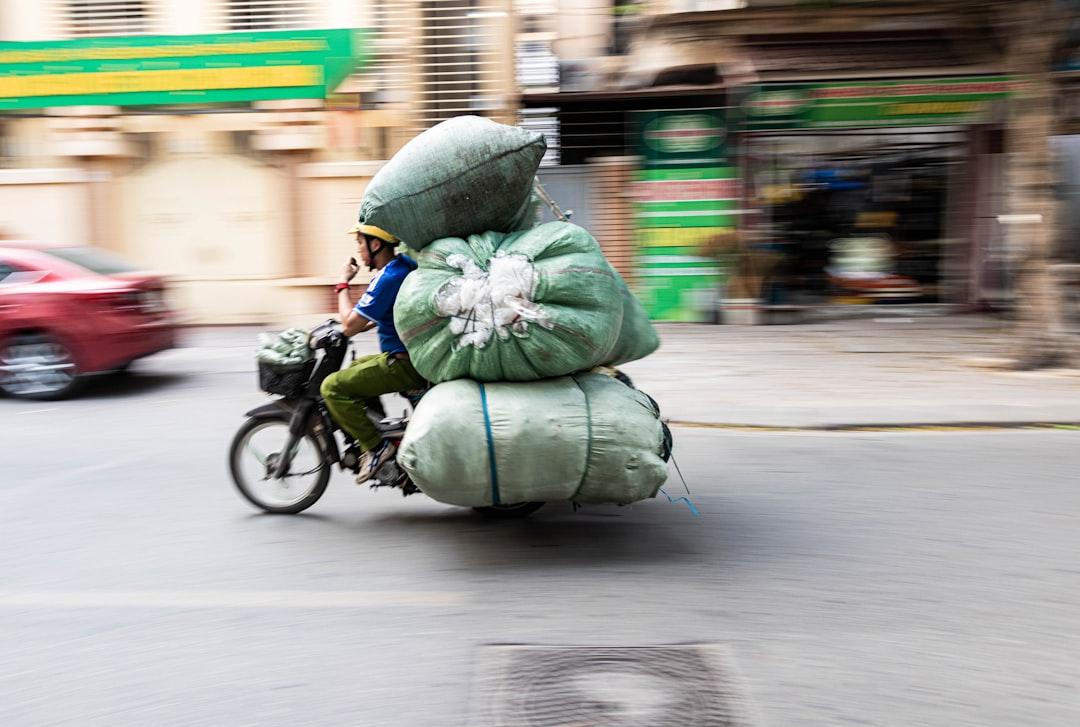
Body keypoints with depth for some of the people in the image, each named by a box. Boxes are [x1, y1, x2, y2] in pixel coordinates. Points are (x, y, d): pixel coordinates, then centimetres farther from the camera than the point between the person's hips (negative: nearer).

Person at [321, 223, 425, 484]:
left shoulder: (388, 278, -20)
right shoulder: (405, 263, 9)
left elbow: (350, 326, -15)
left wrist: (343, 284, -3)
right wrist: (361, 324, 17)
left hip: (405, 364, -10)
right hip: (418, 354, 10)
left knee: (333, 386, -10)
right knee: (354, 368, 29)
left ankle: (377, 447, -9)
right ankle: (383, 431, 28)